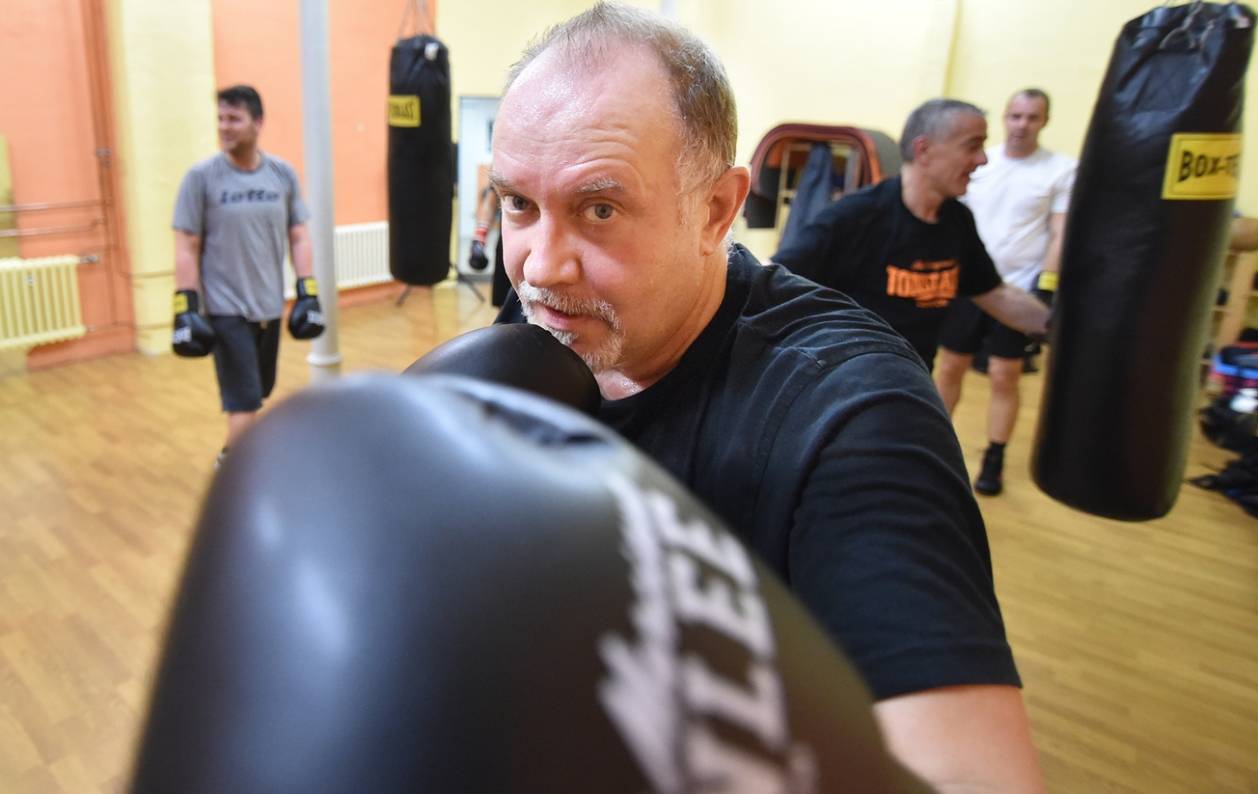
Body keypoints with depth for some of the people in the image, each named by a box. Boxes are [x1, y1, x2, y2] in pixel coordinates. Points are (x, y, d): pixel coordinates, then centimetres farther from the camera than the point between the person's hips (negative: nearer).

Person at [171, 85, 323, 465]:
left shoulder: (283, 173, 1)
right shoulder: (201, 176, -8)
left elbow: (298, 237, 6)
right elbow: (186, 247, -6)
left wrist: (308, 294, 1)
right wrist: (186, 308, -11)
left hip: (270, 305, 4)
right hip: (226, 309, -4)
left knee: (255, 396, 16)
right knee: (245, 403, -5)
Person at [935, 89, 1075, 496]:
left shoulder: (1062, 169, -3)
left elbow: (1061, 234, -5)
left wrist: (1047, 286, -13)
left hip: (1019, 289, -2)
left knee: (1004, 376, 1)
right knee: (950, 366, 7)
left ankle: (994, 459, 14)